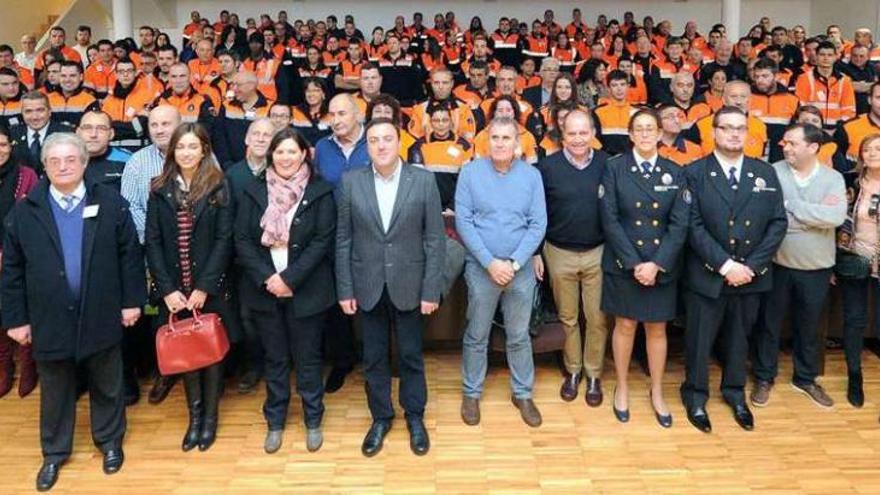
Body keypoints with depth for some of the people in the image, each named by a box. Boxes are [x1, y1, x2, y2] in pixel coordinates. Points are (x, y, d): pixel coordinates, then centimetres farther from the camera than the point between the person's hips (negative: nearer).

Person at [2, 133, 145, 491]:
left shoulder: (111, 203, -3)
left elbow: (130, 254, -1)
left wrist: (132, 300, -3)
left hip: (101, 317, -1)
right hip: (50, 320, 1)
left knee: (106, 385, 16)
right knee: (55, 391, 16)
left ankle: (110, 441, 37)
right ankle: (54, 452, 35)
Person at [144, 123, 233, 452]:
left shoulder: (218, 187, -3)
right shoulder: (160, 189, 4)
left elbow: (224, 239, -8)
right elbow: (152, 241, 0)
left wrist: (203, 287, -14)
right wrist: (167, 289, -9)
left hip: (209, 288, -2)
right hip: (174, 289, 2)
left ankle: (210, 416, 20)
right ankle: (194, 415, 22)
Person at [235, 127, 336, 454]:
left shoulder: (320, 191, -5)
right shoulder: (254, 190, 3)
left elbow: (323, 241, -10)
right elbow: (242, 240, -1)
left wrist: (289, 279, -16)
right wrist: (266, 278, -14)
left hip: (306, 290, -2)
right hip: (264, 289, 2)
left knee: (307, 358, 9)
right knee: (275, 358, 14)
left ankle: (313, 421, 25)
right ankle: (275, 422, 28)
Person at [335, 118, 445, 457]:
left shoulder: (423, 180, -7)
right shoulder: (351, 182, -2)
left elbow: (435, 239, -5)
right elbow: (343, 239, 1)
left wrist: (431, 290, -8)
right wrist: (344, 289, -2)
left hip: (409, 285, -1)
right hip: (368, 286, 1)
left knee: (411, 356, 13)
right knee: (374, 357, 13)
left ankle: (415, 418, 32)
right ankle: (380, 418, 31)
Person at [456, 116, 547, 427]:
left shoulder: (531, 175, -1)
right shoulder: (470, 172, -5)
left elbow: (538, 224, -3)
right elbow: (463, 221, -8)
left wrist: (514, 263, -12)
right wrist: (490, 262, -13)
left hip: (521, 269, 1)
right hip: (481, 267, -1)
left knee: (519, 336, 12)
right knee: (476, 336, 10)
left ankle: (523, 394, 27)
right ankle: (471, 393, 26)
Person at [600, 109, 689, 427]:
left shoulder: (674, 173, 3)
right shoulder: (615, 169, -3)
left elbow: (679, 225, -3)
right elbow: (610, 220, -8)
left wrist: (657, 264, -14)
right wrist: (633, 263, -15)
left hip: (662, 266, 2)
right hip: (623, 264, -1)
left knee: (657, 329, 11)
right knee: (625, 326, 9)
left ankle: (657, 394, 27)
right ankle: (622, 388, 27)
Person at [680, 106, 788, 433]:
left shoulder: (766, 173, 5)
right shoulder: (694, 172, -5)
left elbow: (778, 223, 1)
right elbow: (693, 225, -11)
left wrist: (752, 265, -10)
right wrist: (725, 265, -18)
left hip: (751, 274, 3)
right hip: (707, 274, -3)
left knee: (739, 336, 16)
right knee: (700, 338, 8)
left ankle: (735, 391, 36)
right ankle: (695, 394, 27)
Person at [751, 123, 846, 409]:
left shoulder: (833, 179, -4)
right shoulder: (772, 173, -8)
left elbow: (836, 217, -20)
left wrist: (791, 205, -18)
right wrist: (816, 215, -18)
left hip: (817, 268, 2)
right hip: (778, 265, -1)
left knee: (809, 327, 15)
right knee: (769, 324, 10)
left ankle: (806, 378, 34)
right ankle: (764, 378, 26)